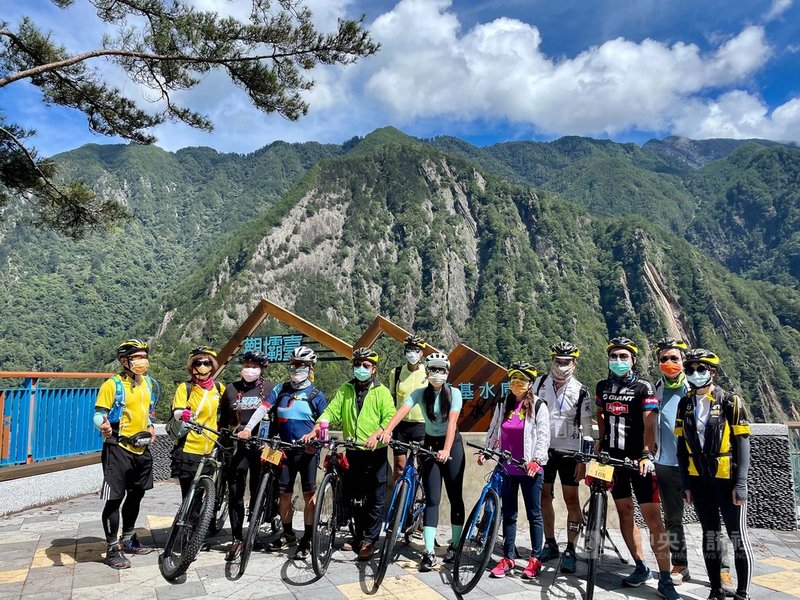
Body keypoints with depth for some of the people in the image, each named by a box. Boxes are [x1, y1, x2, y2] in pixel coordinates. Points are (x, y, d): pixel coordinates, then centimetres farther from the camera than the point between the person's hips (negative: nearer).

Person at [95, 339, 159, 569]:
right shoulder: (112, 385, -12)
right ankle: (113, 549, 11)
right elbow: (98, 414, -14)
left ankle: (128, 540, 34)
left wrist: (150, 426, 7)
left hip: (142, 449, 7)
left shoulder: (149, 383, 9)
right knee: (114, 499, -2)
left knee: (135, 496, 17)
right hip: (118, 449, -7)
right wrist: (104, 426, -35)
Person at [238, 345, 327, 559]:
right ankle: (288, 533, 28)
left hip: (308, 451, -3)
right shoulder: (281, 389, 6)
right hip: (286, 450, 3)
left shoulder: (316, 395, -1)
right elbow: (263, 409, -4)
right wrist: (247, 428, -17)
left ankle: (307, 539, 12)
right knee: (284, 493, 9)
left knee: (309, 495, 0)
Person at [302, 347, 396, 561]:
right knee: (355, 498, 14)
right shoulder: (345, 390, 7)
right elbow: (331, 411, -2)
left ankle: (369, 540, 15)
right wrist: (315, 430, -17)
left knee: (375, 499, 2)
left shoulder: (381, 391, -2)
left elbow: (390, 417, -12)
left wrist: (376, 435, -29)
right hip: (353, 452, 4)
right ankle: (358, 538, 29)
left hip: (376, 452, -3)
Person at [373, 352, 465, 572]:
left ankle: (454, 545, 23)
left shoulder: (454, 393, -11)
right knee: (432, 499, -3)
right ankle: (429, 552, -2)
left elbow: (452, 421, -24)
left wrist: (447, 450, -38)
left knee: (455, 497, 6)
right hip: (430, 445, 1)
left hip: (452, 445, -1)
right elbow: (402, 411, -22)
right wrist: (385, 431, -39)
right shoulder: (420, 393, -5)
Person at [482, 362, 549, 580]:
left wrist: (536, 460, -20)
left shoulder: (538, 406, -5)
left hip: (530, 469, -4)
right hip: (506, 468, 4)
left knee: (534, 514, 7)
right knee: (508, 513, 10)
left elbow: (543, 436, -10)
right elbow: (493, 430, 14)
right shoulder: (502, 404, 8)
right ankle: (508, 558, 20)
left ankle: (535, 559, 18)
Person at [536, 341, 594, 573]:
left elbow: (587, 428, -4)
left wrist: (583, 459, -7)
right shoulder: (540, 383, 0)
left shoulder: (581, 391, -6)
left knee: (571, 500, 0)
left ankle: (570, 550, 11)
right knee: (544, 497, 9)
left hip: (569, 451, -3)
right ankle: (550, 544, 23)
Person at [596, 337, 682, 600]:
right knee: (624, 512, 11)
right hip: (613, 458, 5)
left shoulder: (643, 388, -8)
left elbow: (649, 424, -17)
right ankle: (640, 568, 24)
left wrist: (647, 455, -28)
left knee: (653, 518, -6)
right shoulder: (603, 387, 6)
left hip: (638, 459, -4)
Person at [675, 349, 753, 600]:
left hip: (727, 478, -4)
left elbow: (743, 443, -8)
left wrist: (741, 484, -13)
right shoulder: (685, 404, 4)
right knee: (710, 535, 11)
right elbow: (682, 446, 7)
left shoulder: (730, 401, -7)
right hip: (699, 479, 4)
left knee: (737, 536, 3)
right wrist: (685, 483, 5)